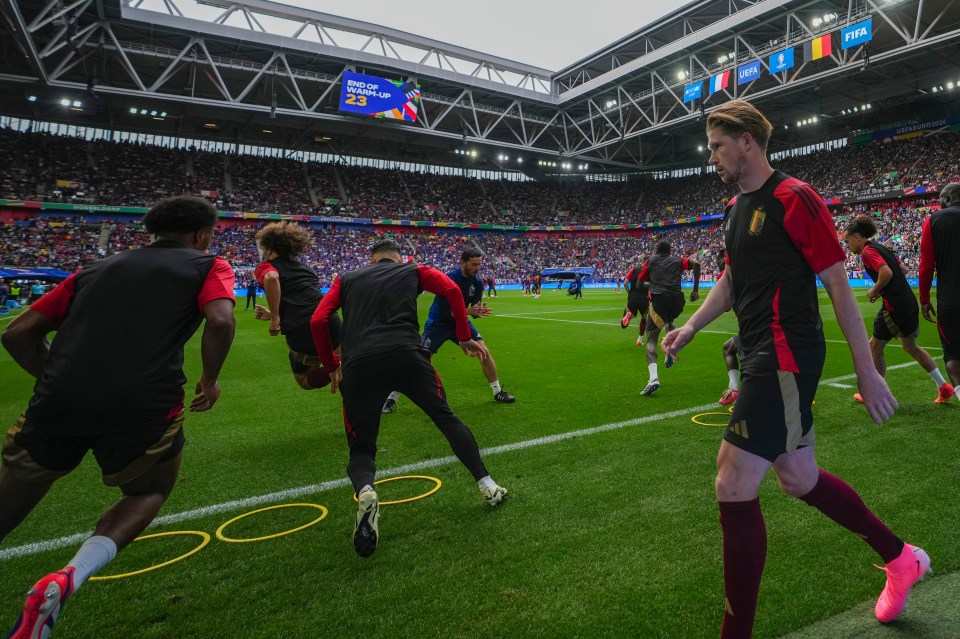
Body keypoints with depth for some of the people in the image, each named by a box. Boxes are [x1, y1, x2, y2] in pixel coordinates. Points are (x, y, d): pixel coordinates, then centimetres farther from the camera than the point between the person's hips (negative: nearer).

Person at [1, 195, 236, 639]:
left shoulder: (97, 268, 24)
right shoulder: (208, 265, 13)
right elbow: (220, 320, -9)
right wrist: (210, 380, 6)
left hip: (57, 401, 3)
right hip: (144, 406, -3)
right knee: (147, 494, 24)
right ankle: (69, 577, 1)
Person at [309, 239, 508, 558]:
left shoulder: (346, 279, 27)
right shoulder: (413, 271, 25)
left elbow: (318, 321, 15)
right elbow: (452, 290, 8)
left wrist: (331, 366, 24)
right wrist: (464, 337, 15)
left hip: (358, 365, 1)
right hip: (407, 355, 0)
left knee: (361, 448, 11)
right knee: (446, 418, 18)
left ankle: (364, 491, -21)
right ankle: (486, 484, 13)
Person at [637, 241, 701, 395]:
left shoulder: (650, 261, 19)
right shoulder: (677, 260, 21)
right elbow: (696, 264, 4)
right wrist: (695, 290, 6)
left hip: (658, 300, -3)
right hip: (677, 300, 3)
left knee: (651, 339, -3)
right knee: (669, 321, 38)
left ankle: (653, 378, -24)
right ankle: (670, 352, 18)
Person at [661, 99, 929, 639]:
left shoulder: (794, 199, -11)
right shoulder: (736, 208, 15)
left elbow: (839, 285, -11)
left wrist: (867, 371, -10)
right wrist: (691, 326, 8)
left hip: (787, 355, -9)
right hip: (763, 355, 9)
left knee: (734, 487, -10)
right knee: (799, 479, 19)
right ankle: (901, 559, 42)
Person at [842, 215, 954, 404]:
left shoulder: (867, 251, -15)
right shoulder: (880, 247, 14)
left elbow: (886, 272, -28)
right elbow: (901, 268, 22)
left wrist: (874, 290, -13)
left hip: (894, 307, -10)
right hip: (909, 302, 10)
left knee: (874, 347, 3)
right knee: (911, 347, 22)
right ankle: (944, 387, 26)